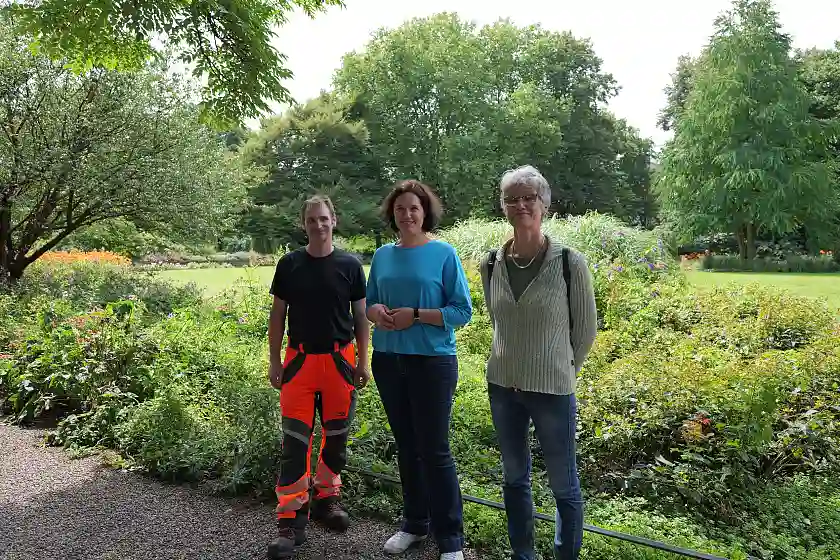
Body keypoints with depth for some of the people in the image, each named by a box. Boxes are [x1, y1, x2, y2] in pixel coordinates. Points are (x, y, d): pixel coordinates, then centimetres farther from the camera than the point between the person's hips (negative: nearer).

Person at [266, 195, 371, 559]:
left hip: (340, 361, 1)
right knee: (295, 441, -1)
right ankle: (291, 520, 7)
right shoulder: (289, 264, 1)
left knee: (336, 436, 12)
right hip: (299, 361, 0)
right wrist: (274, 361, 2)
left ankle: (326, 499, 33)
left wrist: (363, 362, 2)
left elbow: (361, 316, 5)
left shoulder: (350, 265, 0)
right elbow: (277, 315, 6)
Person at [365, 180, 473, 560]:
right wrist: (377, 312, -10)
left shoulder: (444, 253, -5)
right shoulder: (383, 255, 8)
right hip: (388, 361, 5)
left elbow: (463, 311, -8)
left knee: (434, 450, -1)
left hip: (432, 362, -4)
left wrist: (415, 315, -18)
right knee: (406, 446, 15)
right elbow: (368, 303, 13)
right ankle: (414, 523, 32)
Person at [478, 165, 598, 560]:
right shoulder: (491, 264, -2)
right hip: (502, 386, 4)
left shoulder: (570, 262, -13)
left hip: (552, 390, -4)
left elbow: (586, 328, -2)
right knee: (514, 478, 18)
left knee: (564, 485, 10)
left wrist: (562, 370, 6)